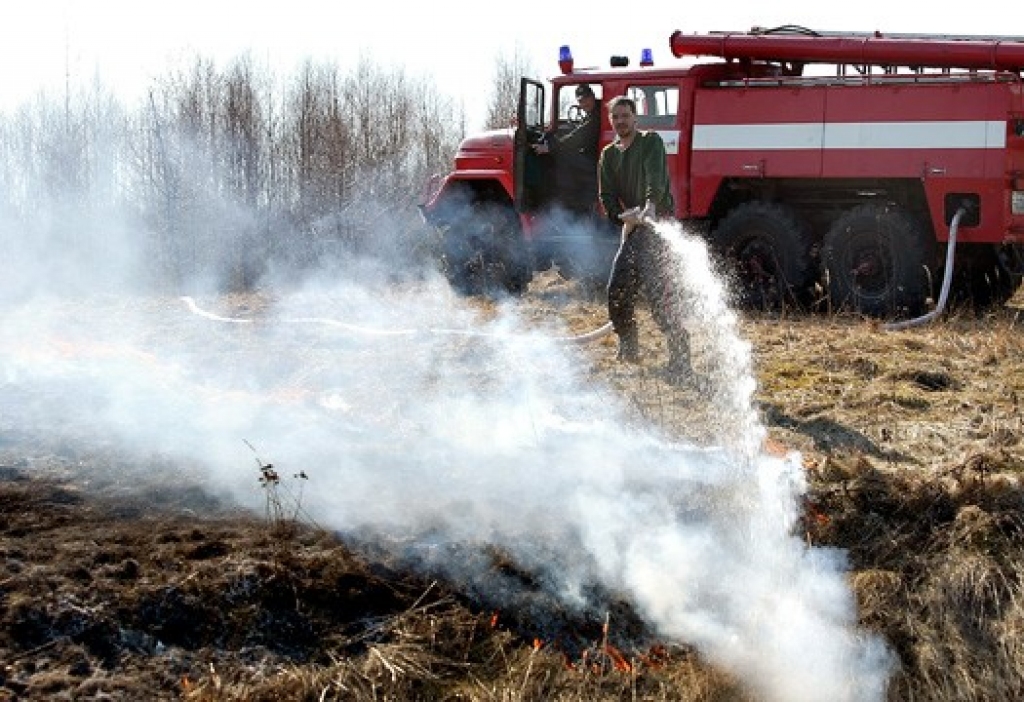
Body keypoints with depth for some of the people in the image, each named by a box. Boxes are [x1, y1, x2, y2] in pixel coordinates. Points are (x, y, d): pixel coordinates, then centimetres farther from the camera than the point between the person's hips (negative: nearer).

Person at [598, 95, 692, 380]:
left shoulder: (650, 141, -2)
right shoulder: (608, 155, 17)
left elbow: (656, 177, -21)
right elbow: (607, 196, 9)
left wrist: (650, 206, -40)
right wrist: (622, 216, -12)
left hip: (657, 221, -7)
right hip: (631, 228, 7)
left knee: (655, 291, -18)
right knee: (617, 290, 7)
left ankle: (680, 357, -16)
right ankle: (629, 348, 27)